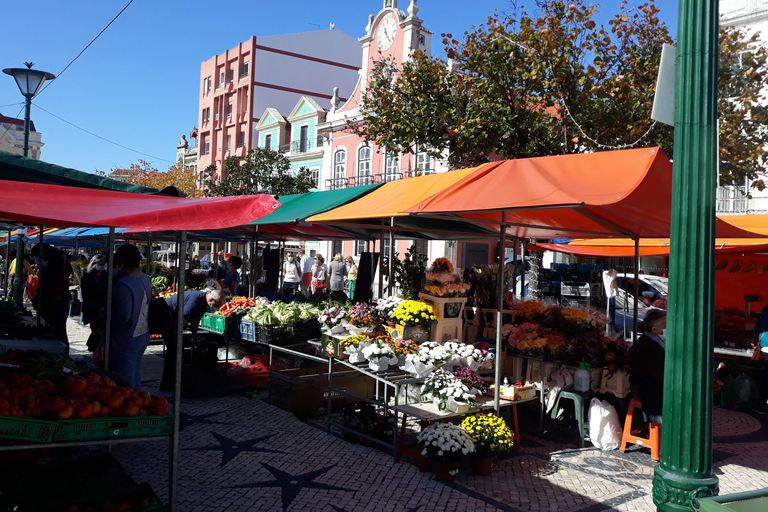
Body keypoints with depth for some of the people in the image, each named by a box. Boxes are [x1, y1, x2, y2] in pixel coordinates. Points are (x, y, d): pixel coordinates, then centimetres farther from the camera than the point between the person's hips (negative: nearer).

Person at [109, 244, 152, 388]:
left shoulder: (123, 283, -22)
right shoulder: (145, 279, 5)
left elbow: (123, 316, -26)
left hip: (126, 340, -9)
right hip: (143, 336, 9)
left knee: (125, 383, 1)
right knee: (136, 375, 19)